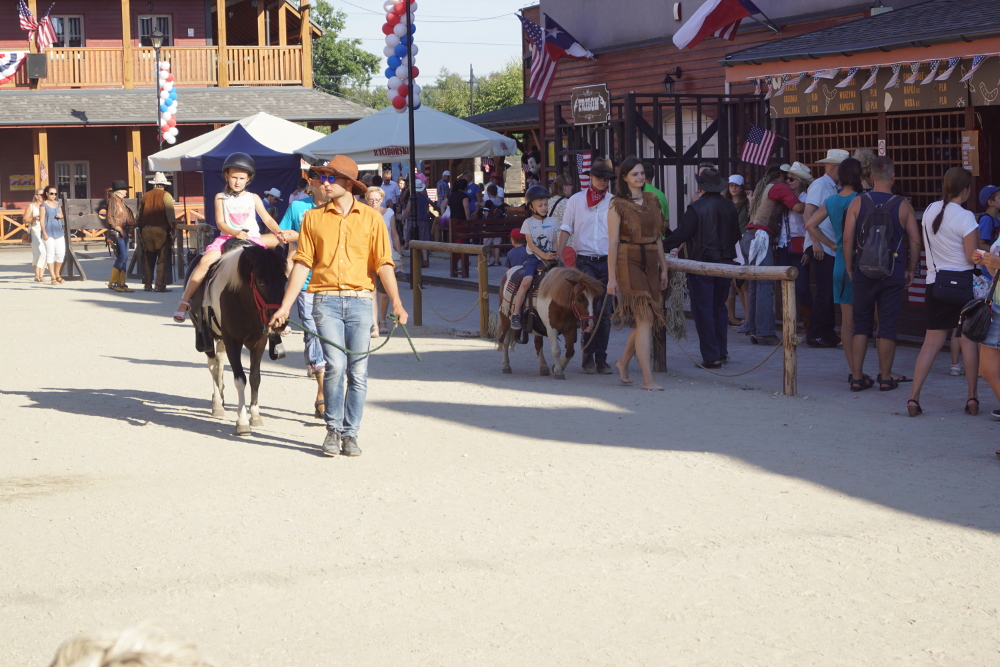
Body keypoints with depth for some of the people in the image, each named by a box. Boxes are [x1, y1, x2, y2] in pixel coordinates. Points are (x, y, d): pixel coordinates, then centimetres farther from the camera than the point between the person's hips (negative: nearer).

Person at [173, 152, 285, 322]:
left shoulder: (253, 198, 11)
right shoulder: (221, 198, 8)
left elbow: (268, 220, 7)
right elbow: (220, 223, -2)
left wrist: (278, 232, -14)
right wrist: (235, 233, -21)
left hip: (252, 238, 2)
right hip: (228, 238, -2)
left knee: (281, 237, -20)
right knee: (206, 260, -27)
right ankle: (184, 302, -23)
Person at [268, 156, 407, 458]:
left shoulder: (371, 218, 4)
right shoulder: (313, 218, 7)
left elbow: (383, 264, 1)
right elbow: (302, 264, 7)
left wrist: (396, 302, -10)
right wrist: (285, 306, 2)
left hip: (360, 300, 1)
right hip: (327, 299, 0)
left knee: (358, 372, 2)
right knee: (335, 365, -13)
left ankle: (350, 434, 14)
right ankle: (333, 430, 5)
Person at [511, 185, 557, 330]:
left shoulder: (551, 222, 10)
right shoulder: (528, 223, 0)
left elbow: (555, 241, 10)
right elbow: (531, 244, -7)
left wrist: (556, 255, -9)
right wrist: (544, 255, -18)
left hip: (549, 257, 4)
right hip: (534, 257, -4)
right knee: (526, 281, -25)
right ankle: (516, 314, -19)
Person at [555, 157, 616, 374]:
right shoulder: (576, 200, 6)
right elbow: (566, 229, 6)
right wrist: (558, 255, -4)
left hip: (607, 261, 1)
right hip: (585, 261, -1)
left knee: (605, 311, 1)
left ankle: (601, 359, 8)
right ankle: (588, 356, 0)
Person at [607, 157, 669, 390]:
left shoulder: (652, 200, 14)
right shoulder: (618, 205, -4)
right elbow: (613, 242, -7)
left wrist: (663, 268, 14)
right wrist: (611, 277, -11)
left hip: (650, 263, 6)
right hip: (629, 263, -6)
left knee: (647, 320, 6)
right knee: (645, 319, -13)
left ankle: (623, 362, 29)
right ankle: (648, 379, -13)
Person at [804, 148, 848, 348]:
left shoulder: (834, 188, 18)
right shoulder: (819, 185, -7)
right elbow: (808, 214, -15)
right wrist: (816, 241, -21)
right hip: (820, 247, -8)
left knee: (832, 291, 8)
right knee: (825, 290, -10)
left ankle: (828, 333, 14)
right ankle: (814, 335, -5)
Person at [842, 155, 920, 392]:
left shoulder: (858, 203, -2)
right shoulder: (903, 206, -2)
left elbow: (847, 238, -5)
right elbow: (915, 242, -2)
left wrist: (849, 267, 6)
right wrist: (911, 271, 9)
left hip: (864, 273, 1)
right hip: (893, 274, -1)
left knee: (861, 325, 10)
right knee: (887, 326, 5)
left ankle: (857, 377, 9)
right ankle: (886, 378, 9)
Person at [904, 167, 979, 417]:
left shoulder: (930, 211, 4)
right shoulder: (965, 217, -14)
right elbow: (972, 257, -13)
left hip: (935, 282, 5)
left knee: (932, 341, 6)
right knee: (968, 339, 6)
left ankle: (914, 397, -4)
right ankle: (972, 397, 8)